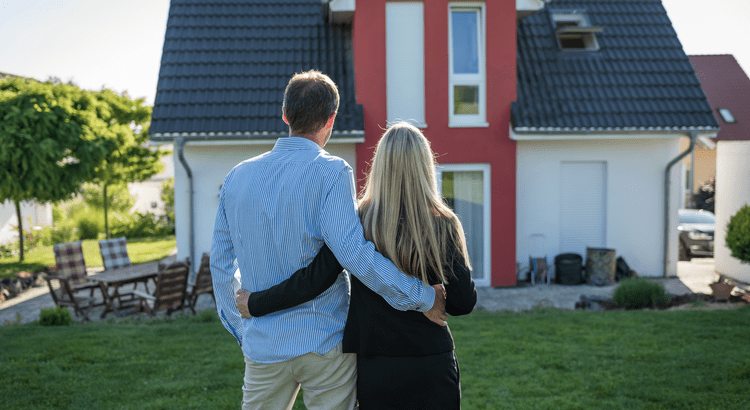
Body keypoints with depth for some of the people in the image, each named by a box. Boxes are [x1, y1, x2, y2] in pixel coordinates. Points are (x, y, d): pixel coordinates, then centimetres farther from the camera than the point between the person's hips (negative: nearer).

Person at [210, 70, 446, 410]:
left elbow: (221, 265, 10)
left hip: (263, 347, 5)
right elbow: (352, 252, -23)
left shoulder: (238, 177, 5)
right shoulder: (330, 172, -12)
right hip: (325, 342, -4)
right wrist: (422, 297, -15)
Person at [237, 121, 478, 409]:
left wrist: (256, 304, 1)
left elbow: (313, 280, -12)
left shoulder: (358, 222, -10)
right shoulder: (444, 225, -7)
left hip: (375, 368, 0)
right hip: (432, 367, 0)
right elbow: (465, 302, -3)